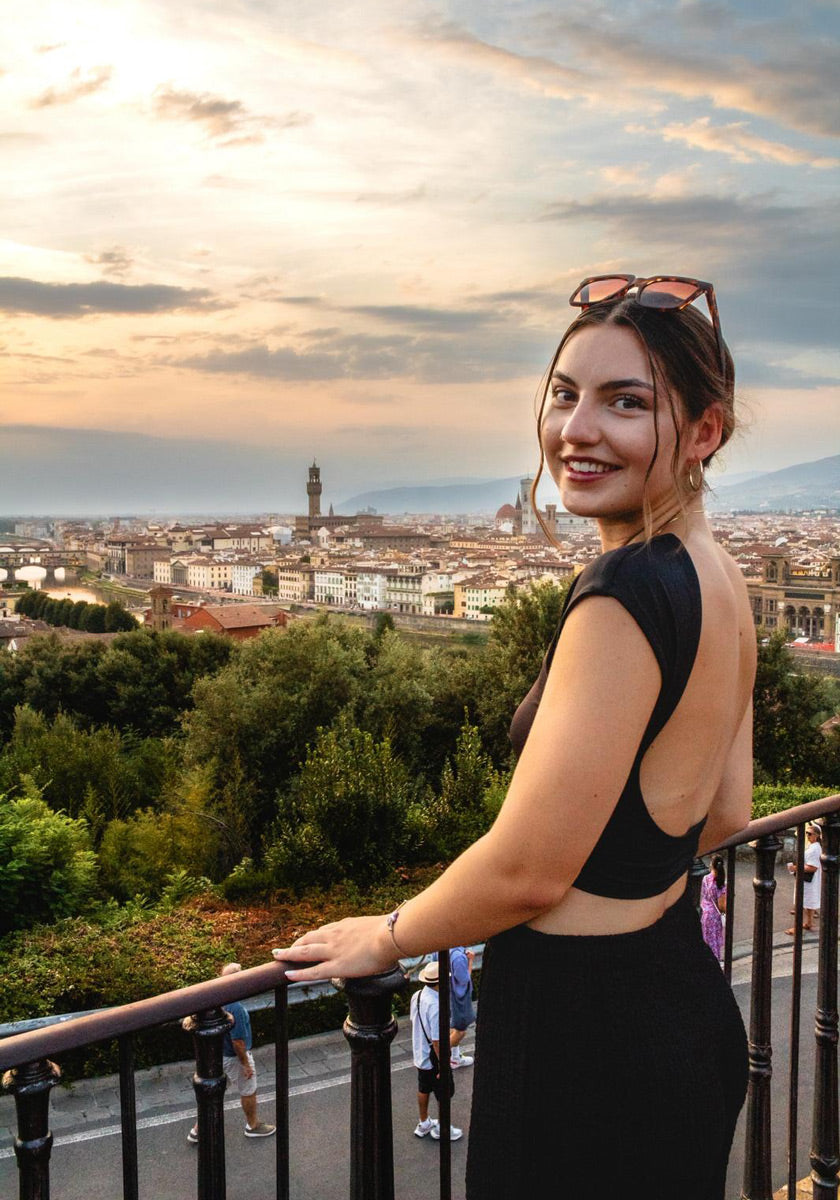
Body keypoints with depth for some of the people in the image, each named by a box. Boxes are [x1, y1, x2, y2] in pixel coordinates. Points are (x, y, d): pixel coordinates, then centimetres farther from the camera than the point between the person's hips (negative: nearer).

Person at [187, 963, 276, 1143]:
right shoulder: (236, 1009, -34)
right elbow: (238, 1041, -27)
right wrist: (246, 1064, -16)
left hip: (218, 1053, 7)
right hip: (234, 1057, -7)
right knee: (248, 1091, 17)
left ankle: (197, 1130, 29)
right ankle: (253, 1126, 37)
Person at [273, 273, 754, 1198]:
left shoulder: (627, 593, -27)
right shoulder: (719, 577, 2)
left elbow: (529, 870, -23)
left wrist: (386, 936, -7)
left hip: (587, 1047, -9)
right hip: (685, 1004, 9)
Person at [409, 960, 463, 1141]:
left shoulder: (417, 996, -7)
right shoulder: (436, 1006, -33)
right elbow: (437, 1040, -28)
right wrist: (443, 1063, -18)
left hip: (419, 1053, 8)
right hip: (434, 1058, -8)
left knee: (423, 1089, 25)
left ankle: (423, 1124, 43)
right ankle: (442, 1129, 32)